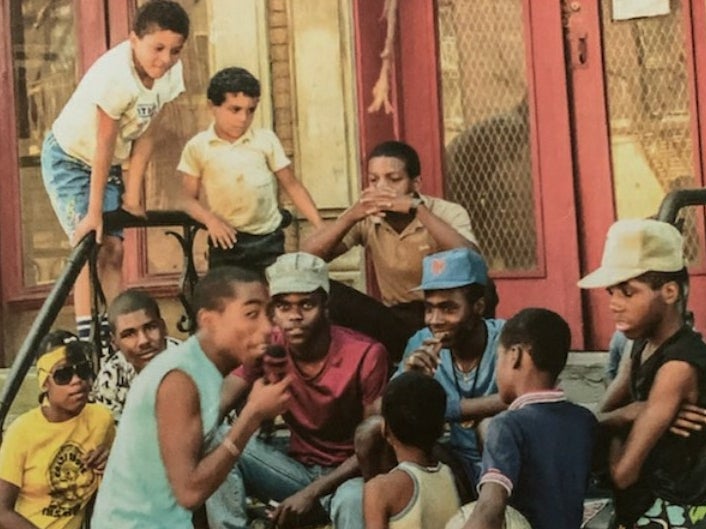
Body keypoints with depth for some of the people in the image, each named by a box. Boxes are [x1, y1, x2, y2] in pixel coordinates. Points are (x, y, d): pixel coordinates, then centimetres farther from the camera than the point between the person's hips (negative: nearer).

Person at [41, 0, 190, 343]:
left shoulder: (170, 72, -16)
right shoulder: (115, 74, -34)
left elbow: (144, 136, -9)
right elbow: (104, 145, -30)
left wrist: (132, 196, -8)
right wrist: (93, 212, -25)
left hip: (109, 164, 6)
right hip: (68, 159, -6)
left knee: (113, 249, 3)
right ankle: (86, 334, -11)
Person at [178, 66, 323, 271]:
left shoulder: (266, 140, 2)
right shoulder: (197, 147, 0)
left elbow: (292, 186, 4)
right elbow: (188, 198, 2)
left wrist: (321, 228, -5)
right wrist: (210, 219, -19)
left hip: (268, 240, 1)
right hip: (226, 241, 0)